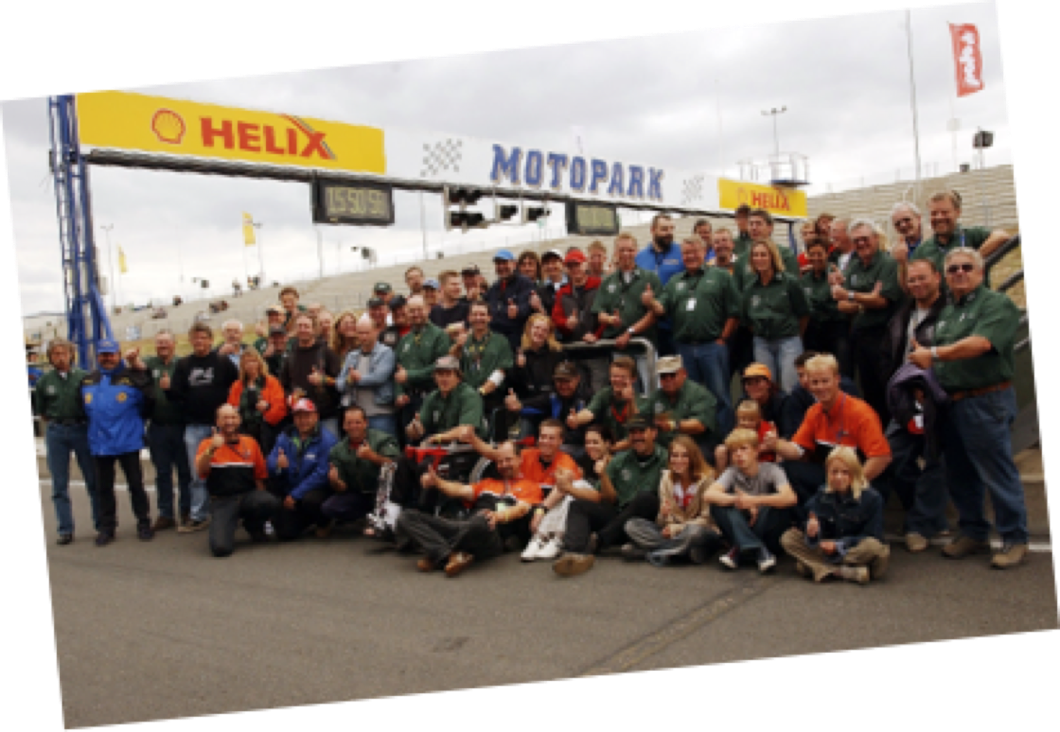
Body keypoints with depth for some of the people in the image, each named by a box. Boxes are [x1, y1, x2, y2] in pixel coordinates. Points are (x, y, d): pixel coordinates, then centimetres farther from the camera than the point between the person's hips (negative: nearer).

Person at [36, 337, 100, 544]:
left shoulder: (83, 377, -2)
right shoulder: (44, 380, 4)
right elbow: (41, 412, 13)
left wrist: (90, 427, 1)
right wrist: (52, 427, 8)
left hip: (81, 430, -2)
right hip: (56, 433, 2)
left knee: (93, 480, 4)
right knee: (59, 485, 4)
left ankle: (101, 523, 15)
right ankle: (65, 530, 11)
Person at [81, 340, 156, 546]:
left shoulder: (133, 378, -7)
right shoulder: (87, 381, 9)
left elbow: (148, 400, -5)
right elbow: (83, 407, 17)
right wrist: (95, 426, 14)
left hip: (128, 442, -4)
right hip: (100, 443, 4)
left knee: (136, 484, 4)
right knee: (103, 487, 11)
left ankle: (143, 523, 16)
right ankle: (106, 527, 21)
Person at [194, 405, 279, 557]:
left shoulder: (250, 442, 12)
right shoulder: (208, 444, 5)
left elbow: (259, 475, 17)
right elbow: (200, 471, -12)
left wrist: (260, 497, 6)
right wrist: (211, 450, -26)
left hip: (248, 495, 3)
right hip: (222, 500, -3)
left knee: (272, 502, -33)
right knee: (220, 547, -27)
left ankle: (253, 525, 3)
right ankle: (223, 527, 12)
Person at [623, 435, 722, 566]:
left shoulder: (706, 478, -10)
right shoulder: (667, 478, 2)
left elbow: (706, 519, -10)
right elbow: (663, 524, 1)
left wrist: (676, 528, -16)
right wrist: (663, 514, -22)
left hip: (703, 534, -4)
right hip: (673, 533, 5)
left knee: (694, 531, -40)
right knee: (632, 525, -15)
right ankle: (685, 550, -25)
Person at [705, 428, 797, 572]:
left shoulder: (771, 470, -12)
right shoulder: (732, 472, -5)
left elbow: (790, 498, -31)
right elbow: (709, 495, -22)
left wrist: (754, 500, -38)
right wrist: (737, 500, -37)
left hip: (771, 536, -2)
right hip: (742, 530, 2)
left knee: (776, 506, -31)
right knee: (717, 505, -21)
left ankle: (738, 552, -22)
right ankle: (760, 552, -30)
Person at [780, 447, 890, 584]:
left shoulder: (871, 498, -12)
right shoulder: (821, 495, -3)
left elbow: (872, 537, -12)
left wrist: (839, 546, -22)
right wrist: (812, 534, -28)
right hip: (829, 547, 3)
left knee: (874, 547, -37)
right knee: (788, 538, -15)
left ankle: (816, 566, -22)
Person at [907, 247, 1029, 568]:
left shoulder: (997, 304, -8)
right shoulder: (947, 311, 17)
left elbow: (979, 343, -23)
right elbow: (929, 352, 16)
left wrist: (933, 354, -18)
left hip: (986, 401, -8)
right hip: (951, 402, 8)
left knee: (998, 474, -2)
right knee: (959, 473, 15)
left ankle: (1015, 539, 10)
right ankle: (973, 532, 28)